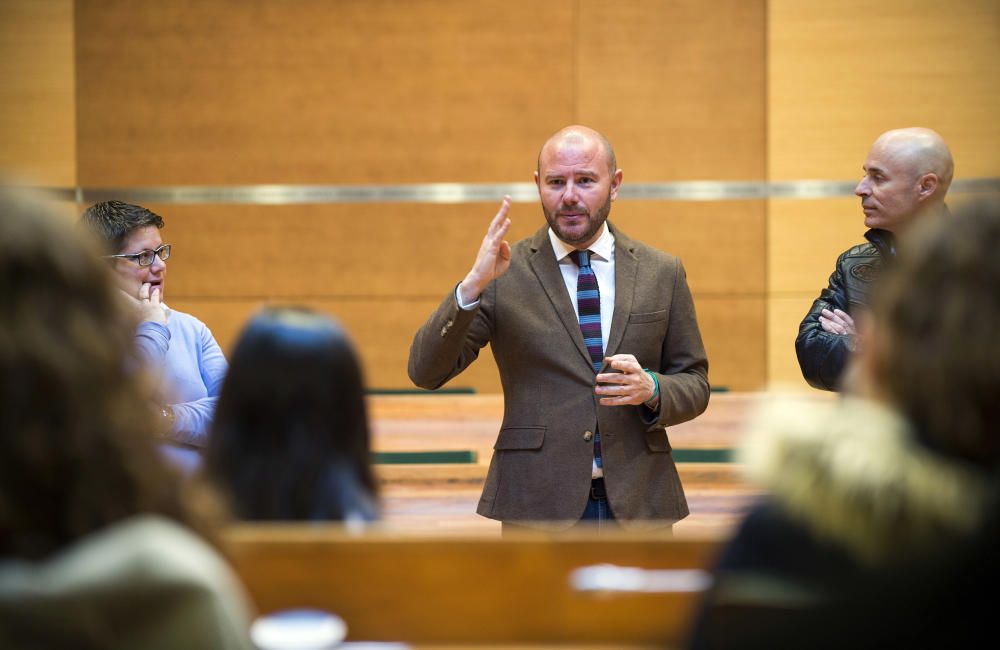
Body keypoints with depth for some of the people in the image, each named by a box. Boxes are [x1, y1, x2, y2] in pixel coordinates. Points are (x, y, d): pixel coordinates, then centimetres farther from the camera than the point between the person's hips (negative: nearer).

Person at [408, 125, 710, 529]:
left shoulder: (662, 273, 7)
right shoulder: (505, 274, 0)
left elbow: (695, 385, 11)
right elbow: (425, 371, -7)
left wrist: (651, 388, -11)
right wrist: (473, 285, -21)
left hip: (637, 503, 2)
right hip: (538, 503, -2)